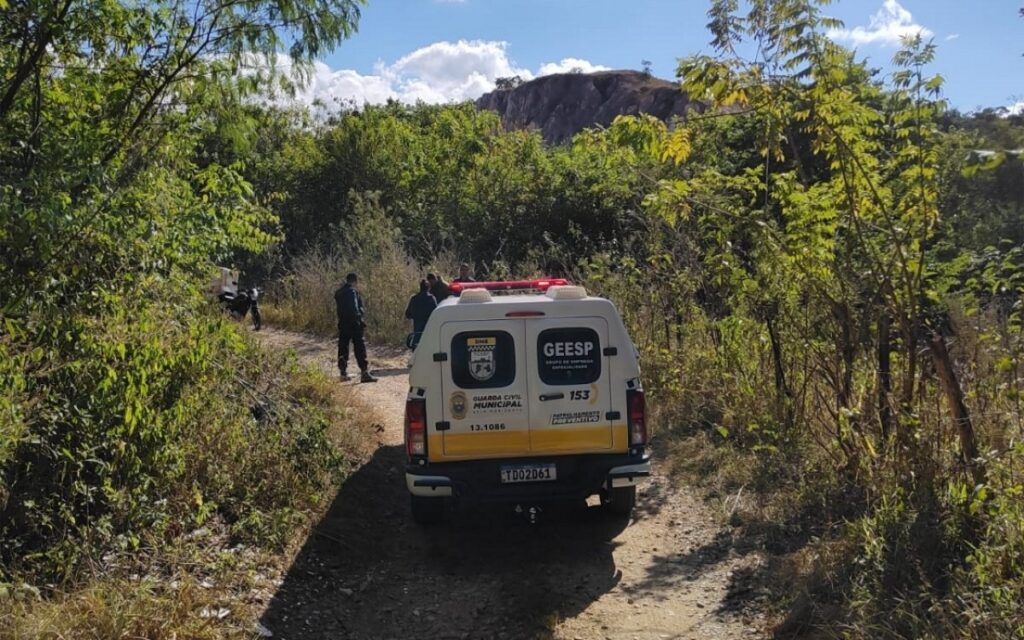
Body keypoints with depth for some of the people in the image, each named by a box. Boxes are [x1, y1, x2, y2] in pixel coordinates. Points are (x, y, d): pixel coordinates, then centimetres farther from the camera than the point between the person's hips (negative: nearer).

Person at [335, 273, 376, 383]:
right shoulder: (352, 291, -13)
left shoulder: (338, 293, 12)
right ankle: (364, 373, -10)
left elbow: (339, 308, 14)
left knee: (343, 347, 14)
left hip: (343, 324, 8)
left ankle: (343, 372, 18)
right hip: (354, 324, -8)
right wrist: (360, 320, -13)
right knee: (359, 348, -7)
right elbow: (355, 309, -18)